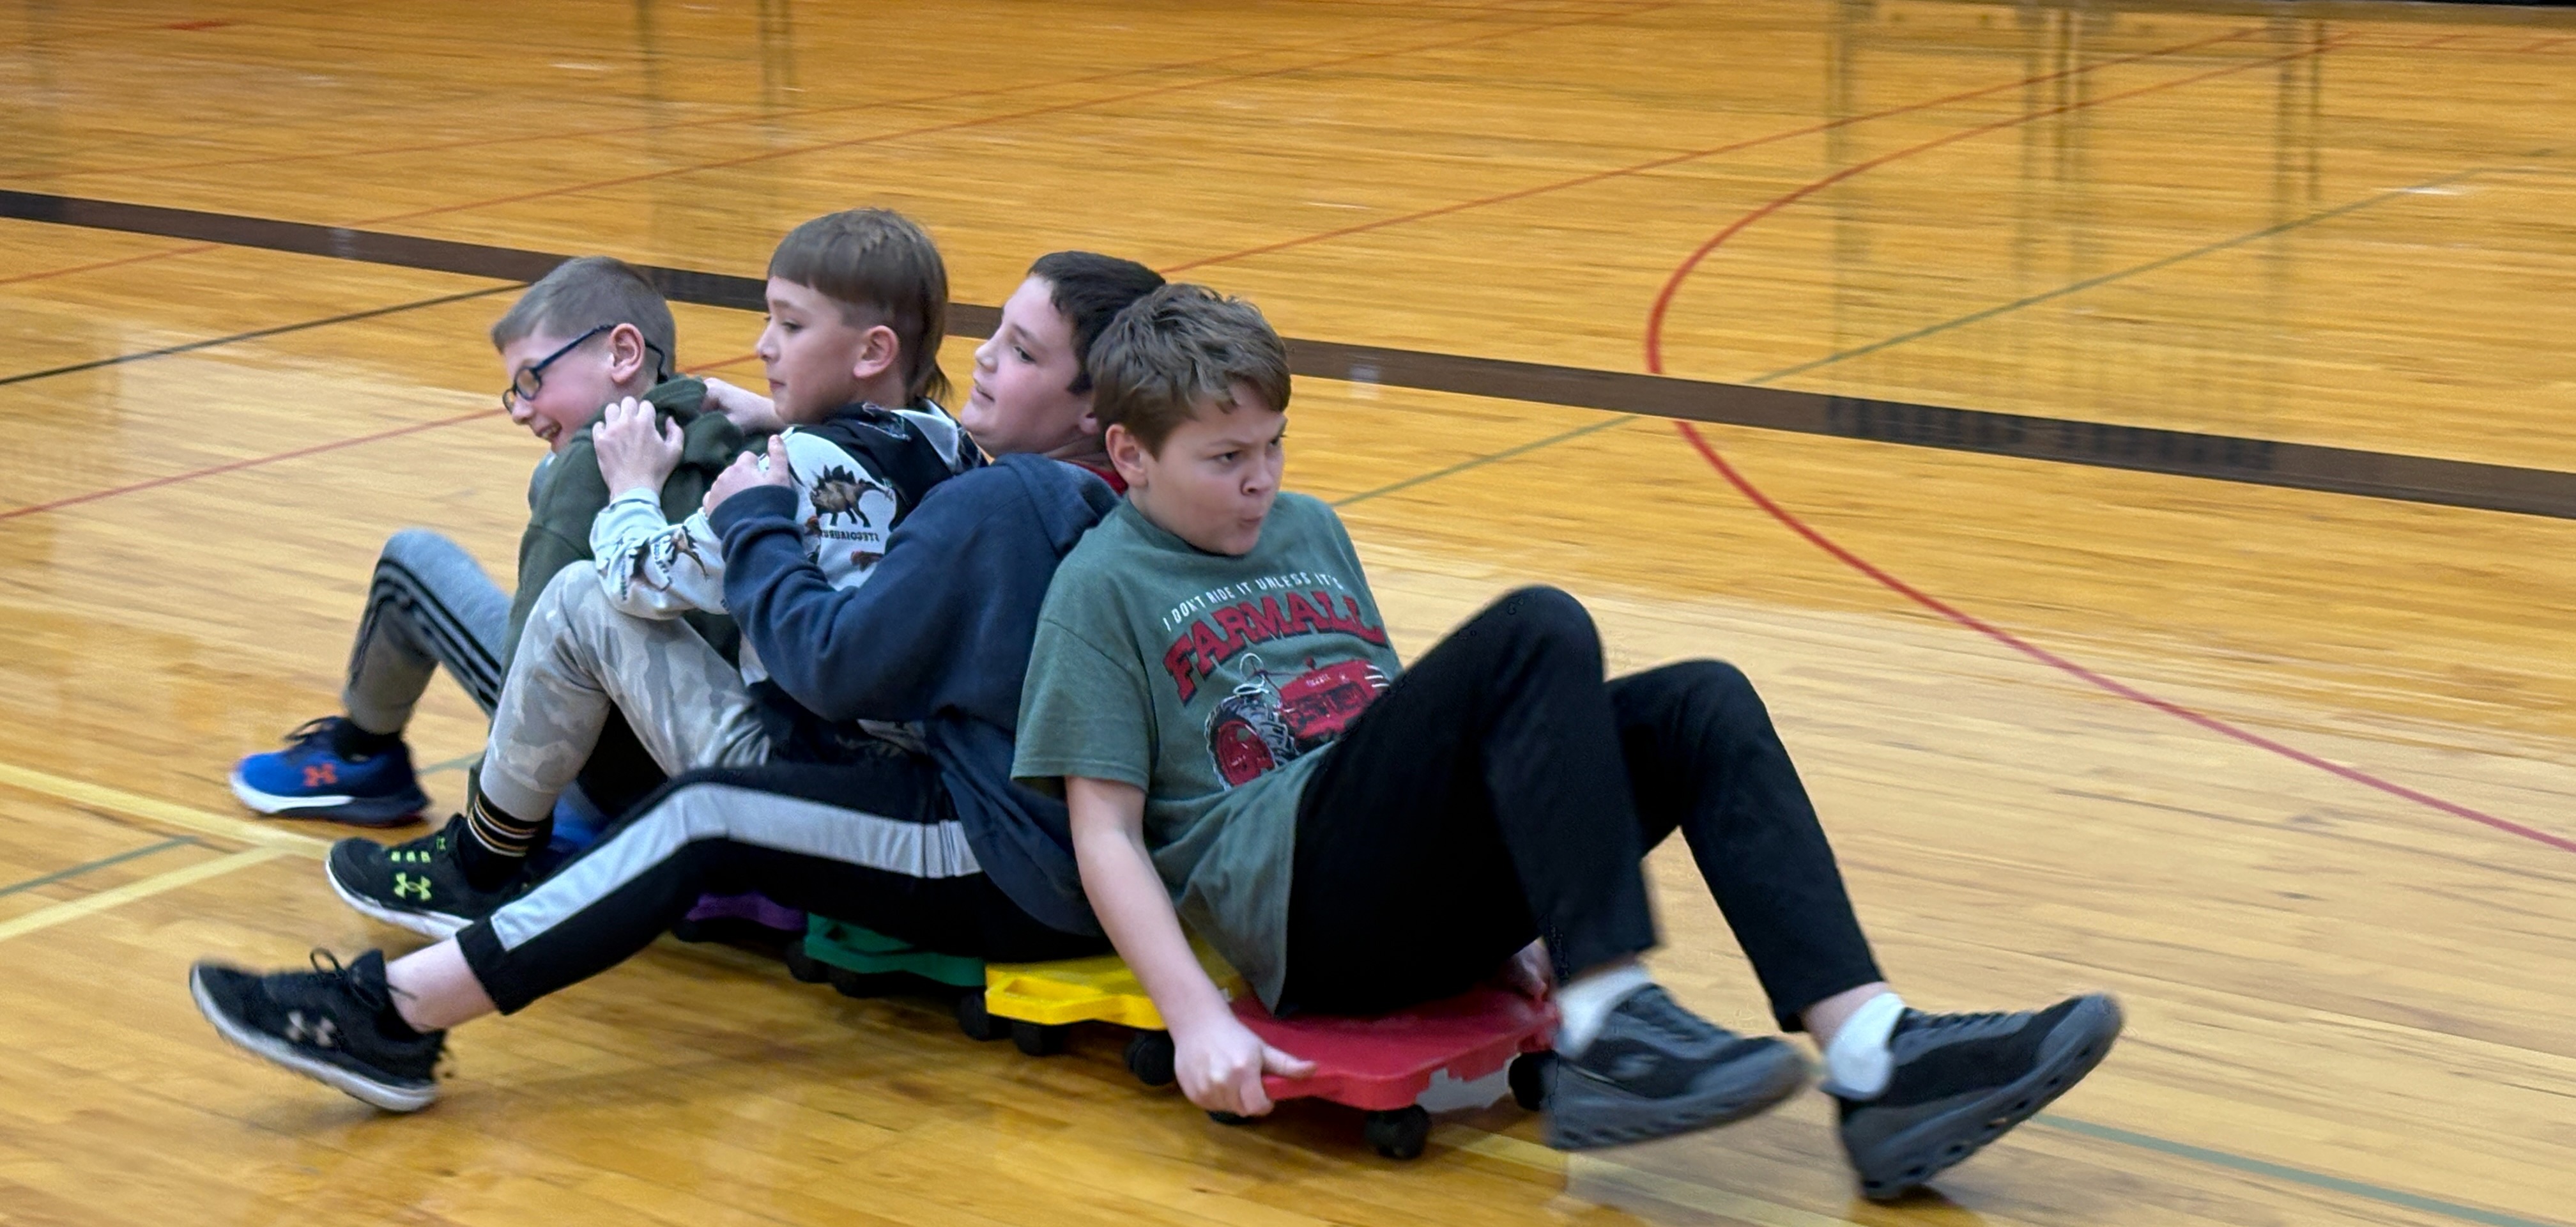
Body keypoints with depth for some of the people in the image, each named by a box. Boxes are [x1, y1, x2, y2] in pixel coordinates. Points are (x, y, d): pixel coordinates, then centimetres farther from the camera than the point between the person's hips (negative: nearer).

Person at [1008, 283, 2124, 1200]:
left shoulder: (1310, 531, 26)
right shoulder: (1102, 587, 5)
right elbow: (1107, 833, -3)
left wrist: (1513, 919, 22)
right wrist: (1196, 1020, -16)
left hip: (1429, 906, 7)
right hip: (1294, 893, -7)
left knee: (1702, 704, -15)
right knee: (1536, 633, -27)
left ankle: (1873, 1058, -31)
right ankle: (1608, 1030, -37)